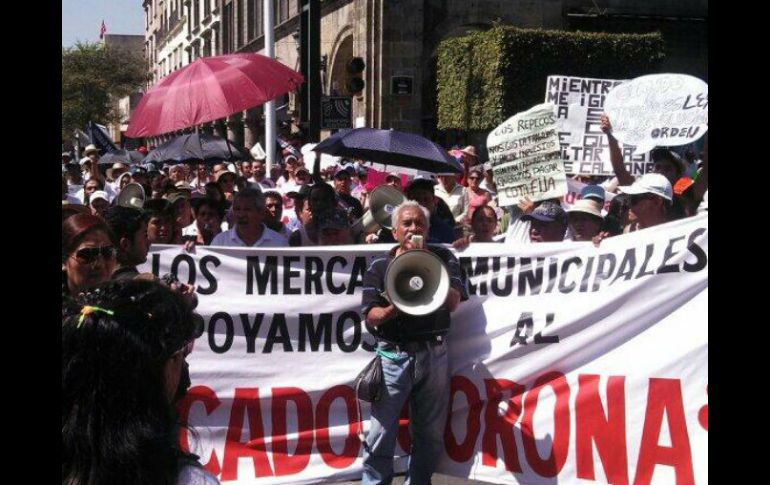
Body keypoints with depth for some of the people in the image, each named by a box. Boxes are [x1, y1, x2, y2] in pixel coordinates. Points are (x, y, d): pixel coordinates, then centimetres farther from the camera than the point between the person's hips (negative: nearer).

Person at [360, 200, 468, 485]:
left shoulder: (442, 258, 8)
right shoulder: (379, 267, 6)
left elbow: (453, 303, -5)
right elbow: (370, 317, -2)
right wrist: (392, 310, -23)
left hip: (434, 354, 2)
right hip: (393, 356, -1)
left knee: (431, 435, 7)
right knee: (380, 435, -6)